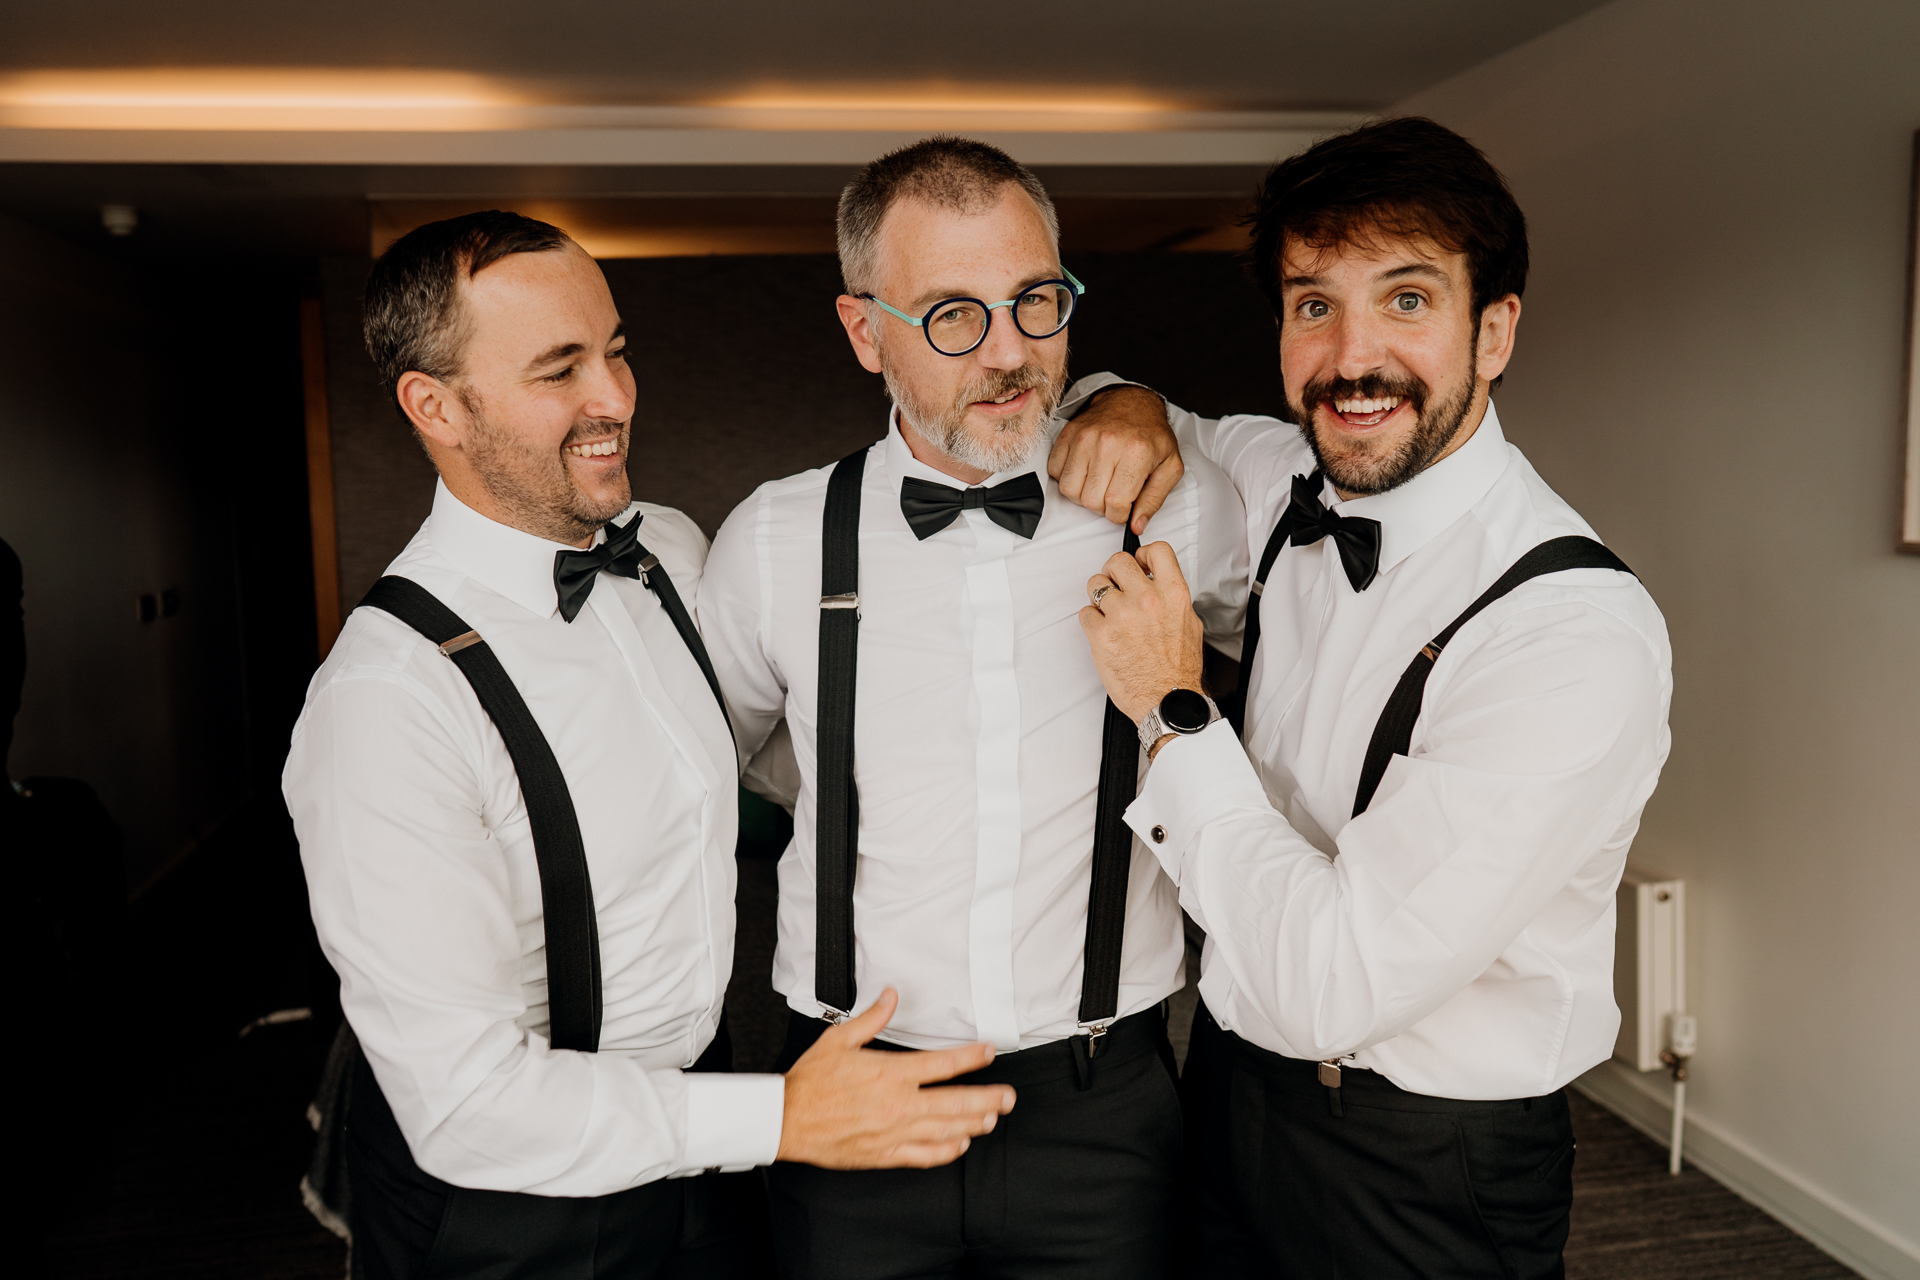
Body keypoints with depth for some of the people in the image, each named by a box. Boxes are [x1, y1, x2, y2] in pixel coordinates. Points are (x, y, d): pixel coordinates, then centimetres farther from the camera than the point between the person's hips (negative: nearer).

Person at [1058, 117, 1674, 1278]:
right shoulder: (1290, 485, -6)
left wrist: (1172, 710, -22)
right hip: (1236, 1088, 6)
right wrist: (1128, 406, -8)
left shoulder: (1579, 633, -27)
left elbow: (1330, 985, -29)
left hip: (1426, 1180, -6)